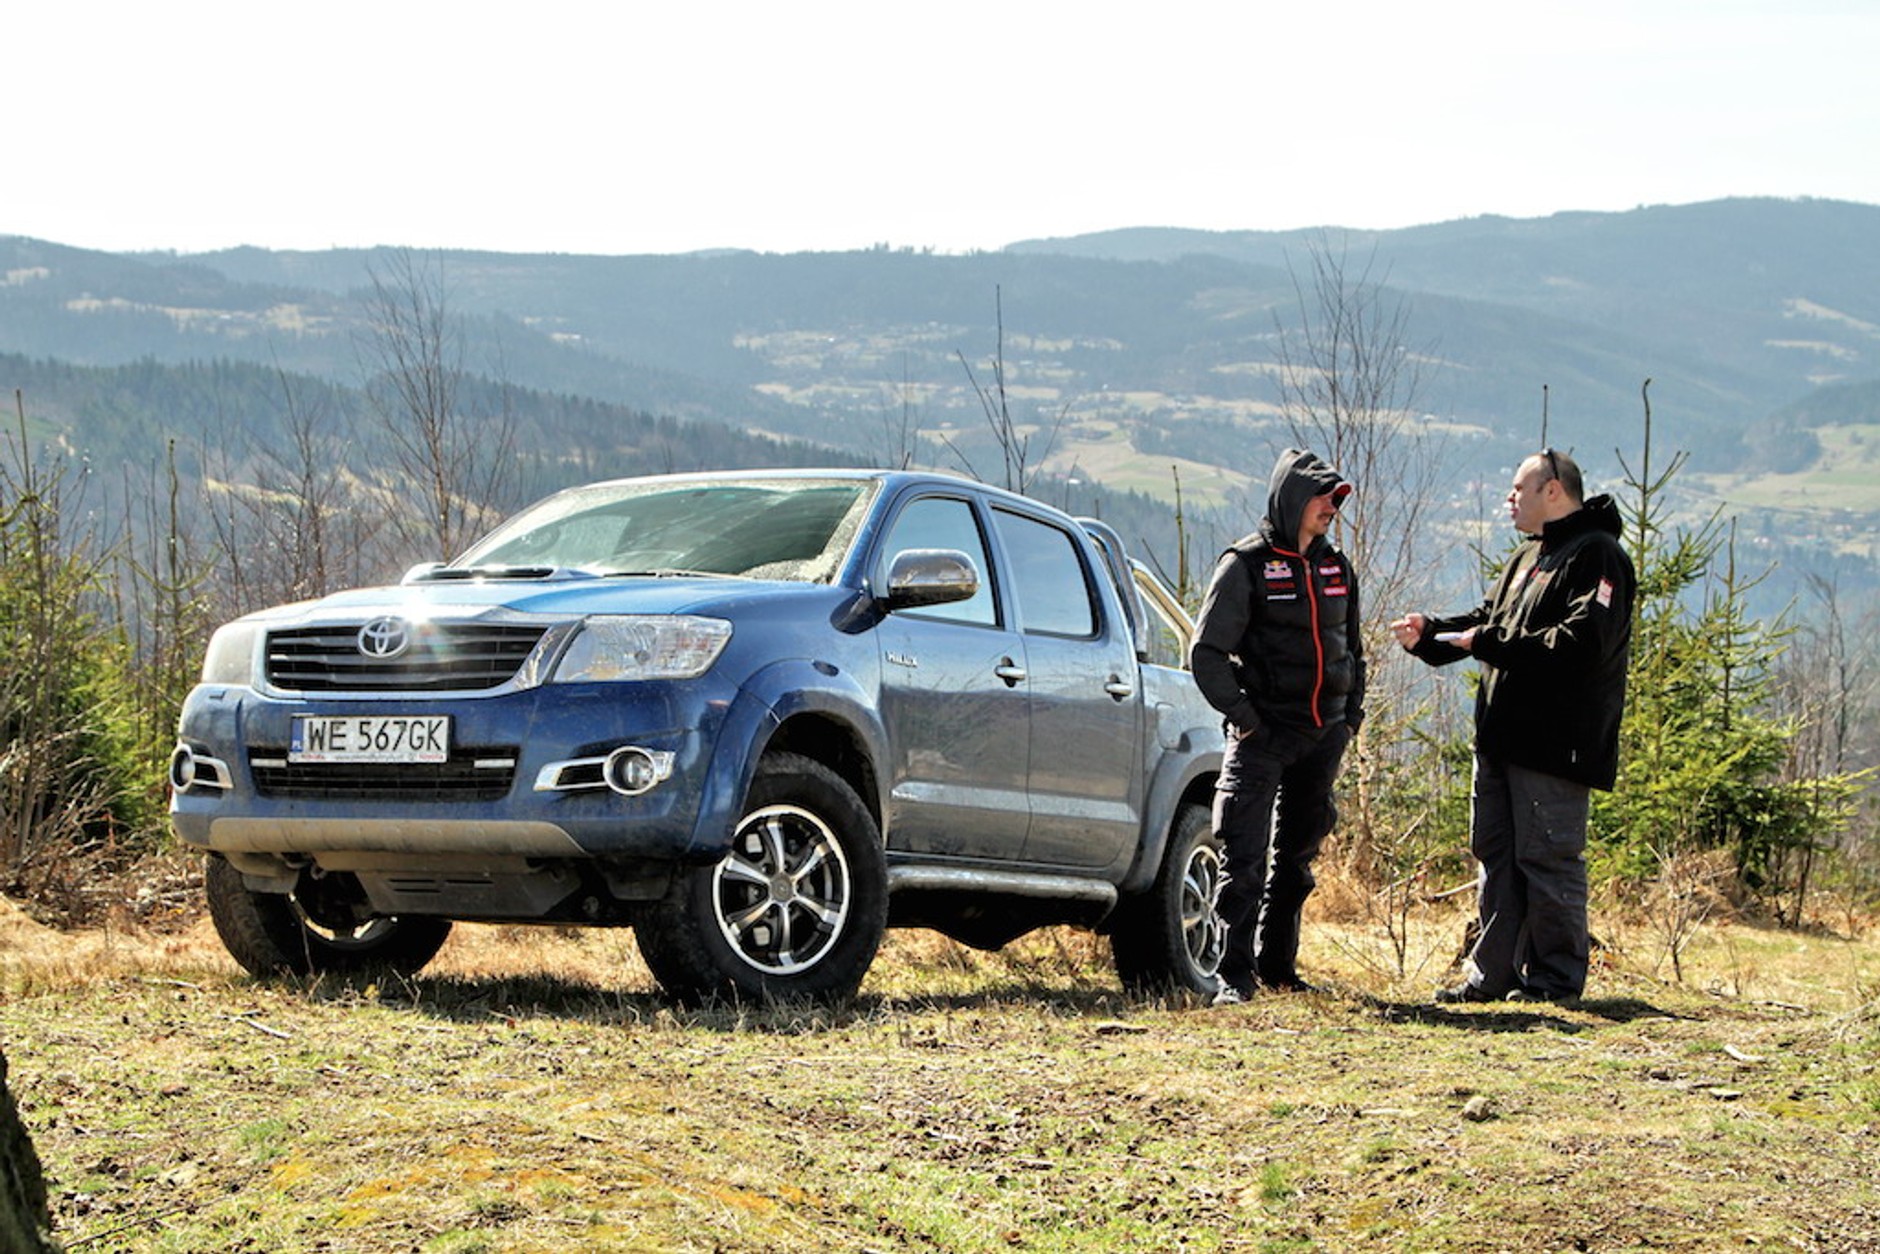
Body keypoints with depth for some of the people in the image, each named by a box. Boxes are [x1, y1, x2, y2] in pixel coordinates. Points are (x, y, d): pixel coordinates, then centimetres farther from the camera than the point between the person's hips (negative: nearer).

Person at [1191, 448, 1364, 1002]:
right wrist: (1243, 719, -12)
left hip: (1323, 736, 6)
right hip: (1264, 733, -6)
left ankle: (1277, 965, 22)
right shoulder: (1246, 565, -6)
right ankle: (1235, 974, -10)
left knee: (1297, 856, 12)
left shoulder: (1336, 569, 14)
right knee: (1247, 857, -11)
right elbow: (1207, 652, -7)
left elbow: (1352, 649, 25)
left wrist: (1351, 715, 14)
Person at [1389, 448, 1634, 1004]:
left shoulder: (1597, 556, -9)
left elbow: (1581, 644, -21)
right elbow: (1488, 619, 23)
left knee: (1548, 859, -5)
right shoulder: (1528, 558, 23)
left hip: (1555, 744, -9)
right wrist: (1429, 633, 5)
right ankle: (1493, 974, 14)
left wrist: (1490, 644, -19)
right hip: (1501, 738, 10)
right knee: (1495, 854, 9)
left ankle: (1556, 978, 2)